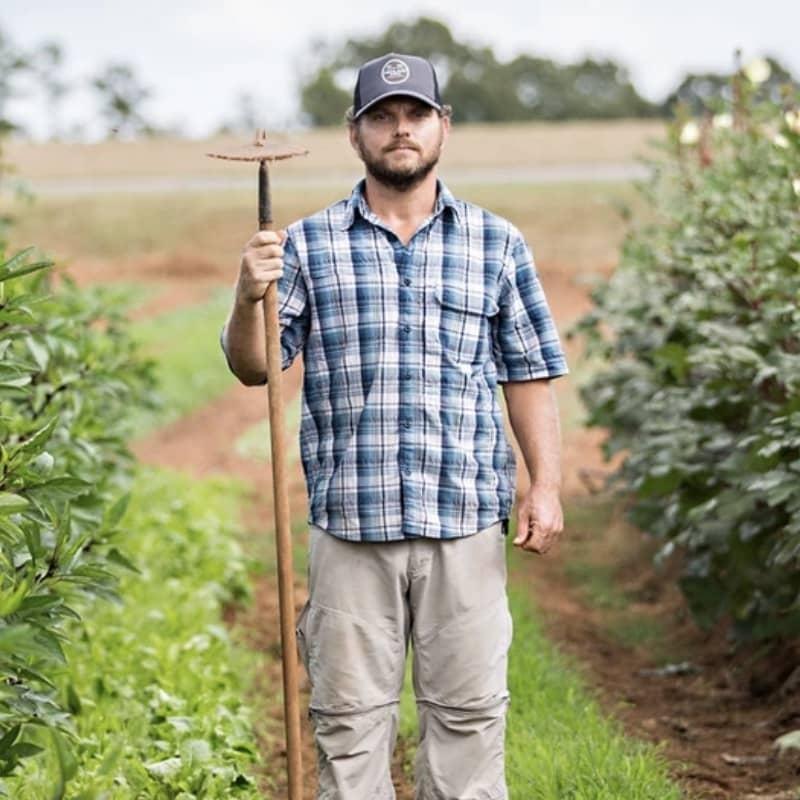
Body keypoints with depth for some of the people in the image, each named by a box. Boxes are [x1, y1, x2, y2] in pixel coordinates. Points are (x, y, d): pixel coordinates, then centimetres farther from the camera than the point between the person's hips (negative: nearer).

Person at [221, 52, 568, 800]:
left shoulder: (497, 245, 8)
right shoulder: (308, 245, 5)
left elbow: (529, 374, 9)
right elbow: (254, 367, 2)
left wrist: (545, 485, 0)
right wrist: (250, 299, -18)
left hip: (466, 521, 1)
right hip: (349, 524, 0)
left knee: (469, 709, 5)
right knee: (350, 715, 5)